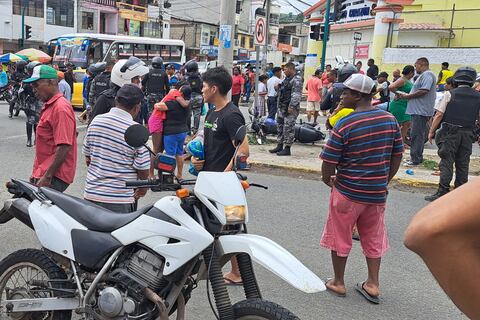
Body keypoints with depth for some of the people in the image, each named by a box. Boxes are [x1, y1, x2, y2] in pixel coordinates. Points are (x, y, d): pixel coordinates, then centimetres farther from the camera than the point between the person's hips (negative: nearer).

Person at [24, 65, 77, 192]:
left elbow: (64, 147, -22)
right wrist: (36, 173, 22)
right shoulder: (49, 106, 18)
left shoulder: (61, 108, -15)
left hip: (54, 177, -10)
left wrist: (47, 177, -21)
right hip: (42, 173, 10)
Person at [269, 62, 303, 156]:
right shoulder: (287, 79, 18)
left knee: (288, 128, -7)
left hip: (290, 109, -11)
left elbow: (296, 95, -22)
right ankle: (280, 146, 24)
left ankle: (287, 148, -2)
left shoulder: (296, 80, -14)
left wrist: (291, 106, -25)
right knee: (280, 126, 15)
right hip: (282, 107, 11)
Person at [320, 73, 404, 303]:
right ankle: (372, 285, 25)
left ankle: (338, 282, 27)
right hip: (377, 192, 5)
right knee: (373, 238, 19)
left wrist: (326, 179, 6)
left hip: (347, 191, -5)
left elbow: (329, 161, -15)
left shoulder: (344, 125, -18)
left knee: (340, 237, 13)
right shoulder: (390, 120, -1)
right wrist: (384, 181, 17)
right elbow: (397, 156, 6)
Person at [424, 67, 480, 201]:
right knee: (463, 164, 10)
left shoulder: (450, 94, -6)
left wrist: (431, 131, -2)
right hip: (468, 134, 4)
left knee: (446, 163, -1)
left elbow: (439, 115, -8)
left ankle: (443, 191, -2)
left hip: (450, 133, -4)